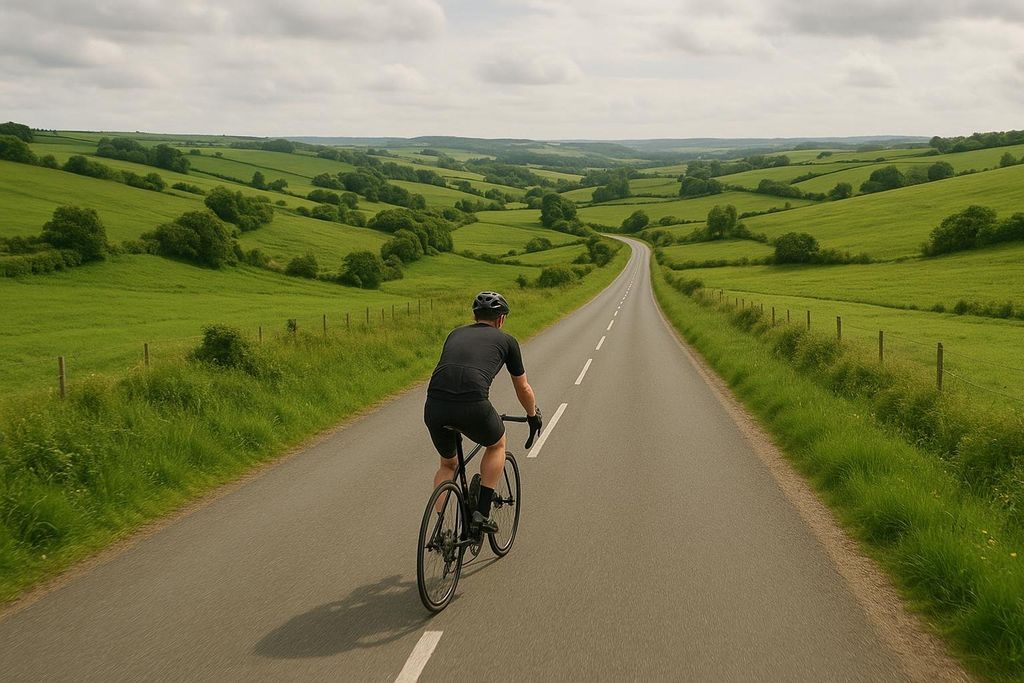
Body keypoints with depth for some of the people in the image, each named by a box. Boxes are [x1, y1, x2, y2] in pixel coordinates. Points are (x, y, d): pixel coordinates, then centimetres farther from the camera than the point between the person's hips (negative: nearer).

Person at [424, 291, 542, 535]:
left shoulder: (456, 334, 30)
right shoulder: (506, 340, 20)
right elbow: (523, 388, 31)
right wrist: (534, 416, 50)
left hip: (434, 407, 4)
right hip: (473, 406, -4)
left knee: (448, 464, 30)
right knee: (497, 444, 29)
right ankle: (481, 514, 20)